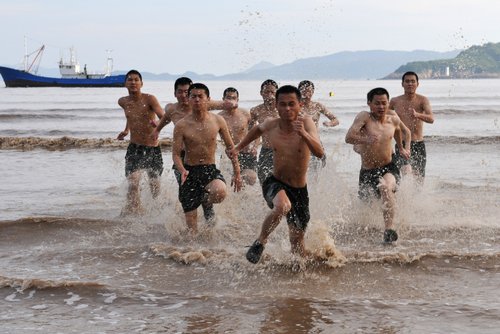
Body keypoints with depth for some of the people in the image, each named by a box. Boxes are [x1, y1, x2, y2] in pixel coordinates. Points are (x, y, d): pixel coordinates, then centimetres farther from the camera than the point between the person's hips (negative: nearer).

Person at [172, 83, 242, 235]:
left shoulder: (218, 121, -3)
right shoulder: (182, 125, -8)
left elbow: (230, 146, 9)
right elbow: (176, 153, -6)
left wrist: (237, 172, 11)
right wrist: (182, 170, -27)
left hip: (210, 170, 0)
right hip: (190, 171, 0)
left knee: (220, 192, -33)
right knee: (190, 217, 0)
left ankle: (207, 204, 3)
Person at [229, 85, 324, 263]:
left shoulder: (306, 123, -16)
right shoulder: (270, 125, -8)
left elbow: (320, 153, -30)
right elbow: (257, 129, 17)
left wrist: (304, 134, -45)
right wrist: (239, 147, 23)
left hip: (299, 189, 0)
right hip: (275, 183, 0)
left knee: (297, 244, 7)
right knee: (282, 206, -37)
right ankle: (260, 241, -13)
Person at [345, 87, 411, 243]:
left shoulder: (393, 119, 4)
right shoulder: (364, 117, -10)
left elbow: (403, 131, 31)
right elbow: (349, 137, -27)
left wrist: (403, 148, 24)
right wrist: (366, 140, -42)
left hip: (389, 168, 0)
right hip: (367, 172, 0)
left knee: (385, 187, -34)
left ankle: (389, 229, -40)